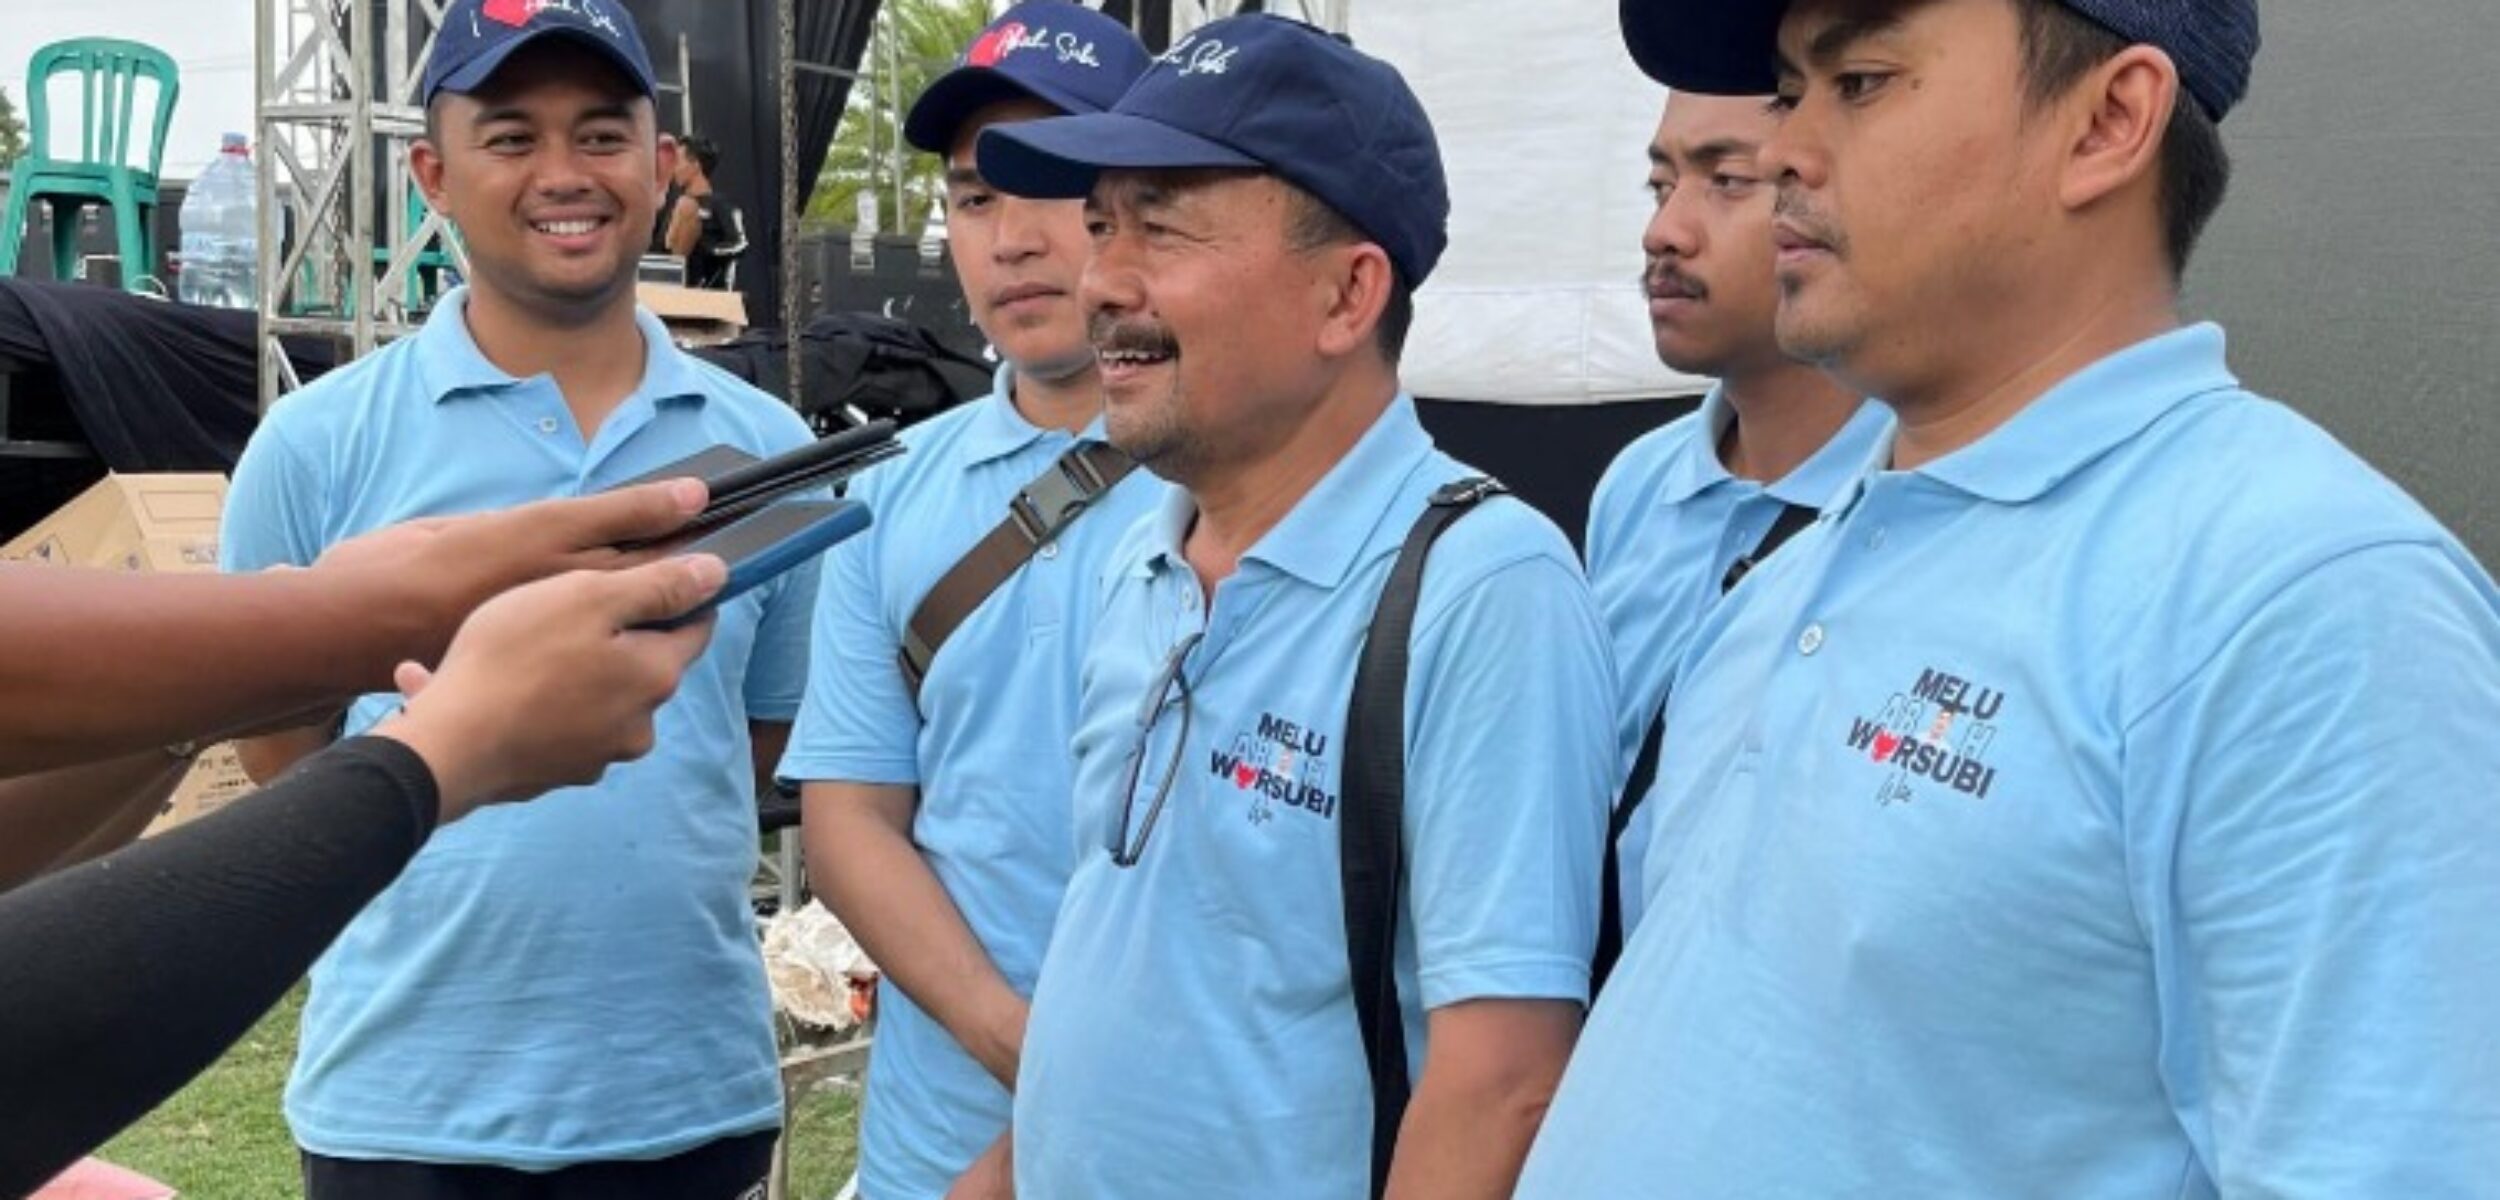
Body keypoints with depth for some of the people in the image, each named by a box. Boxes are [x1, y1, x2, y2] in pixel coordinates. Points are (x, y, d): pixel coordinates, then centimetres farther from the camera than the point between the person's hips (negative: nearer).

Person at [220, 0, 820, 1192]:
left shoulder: (766, 448, 3)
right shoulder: (318, 445, -4)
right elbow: (286, 750, 4)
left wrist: (636, 881, 6)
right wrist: (477, 890, 4)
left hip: (699, 1092, 2)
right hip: (408, 1103, -2)